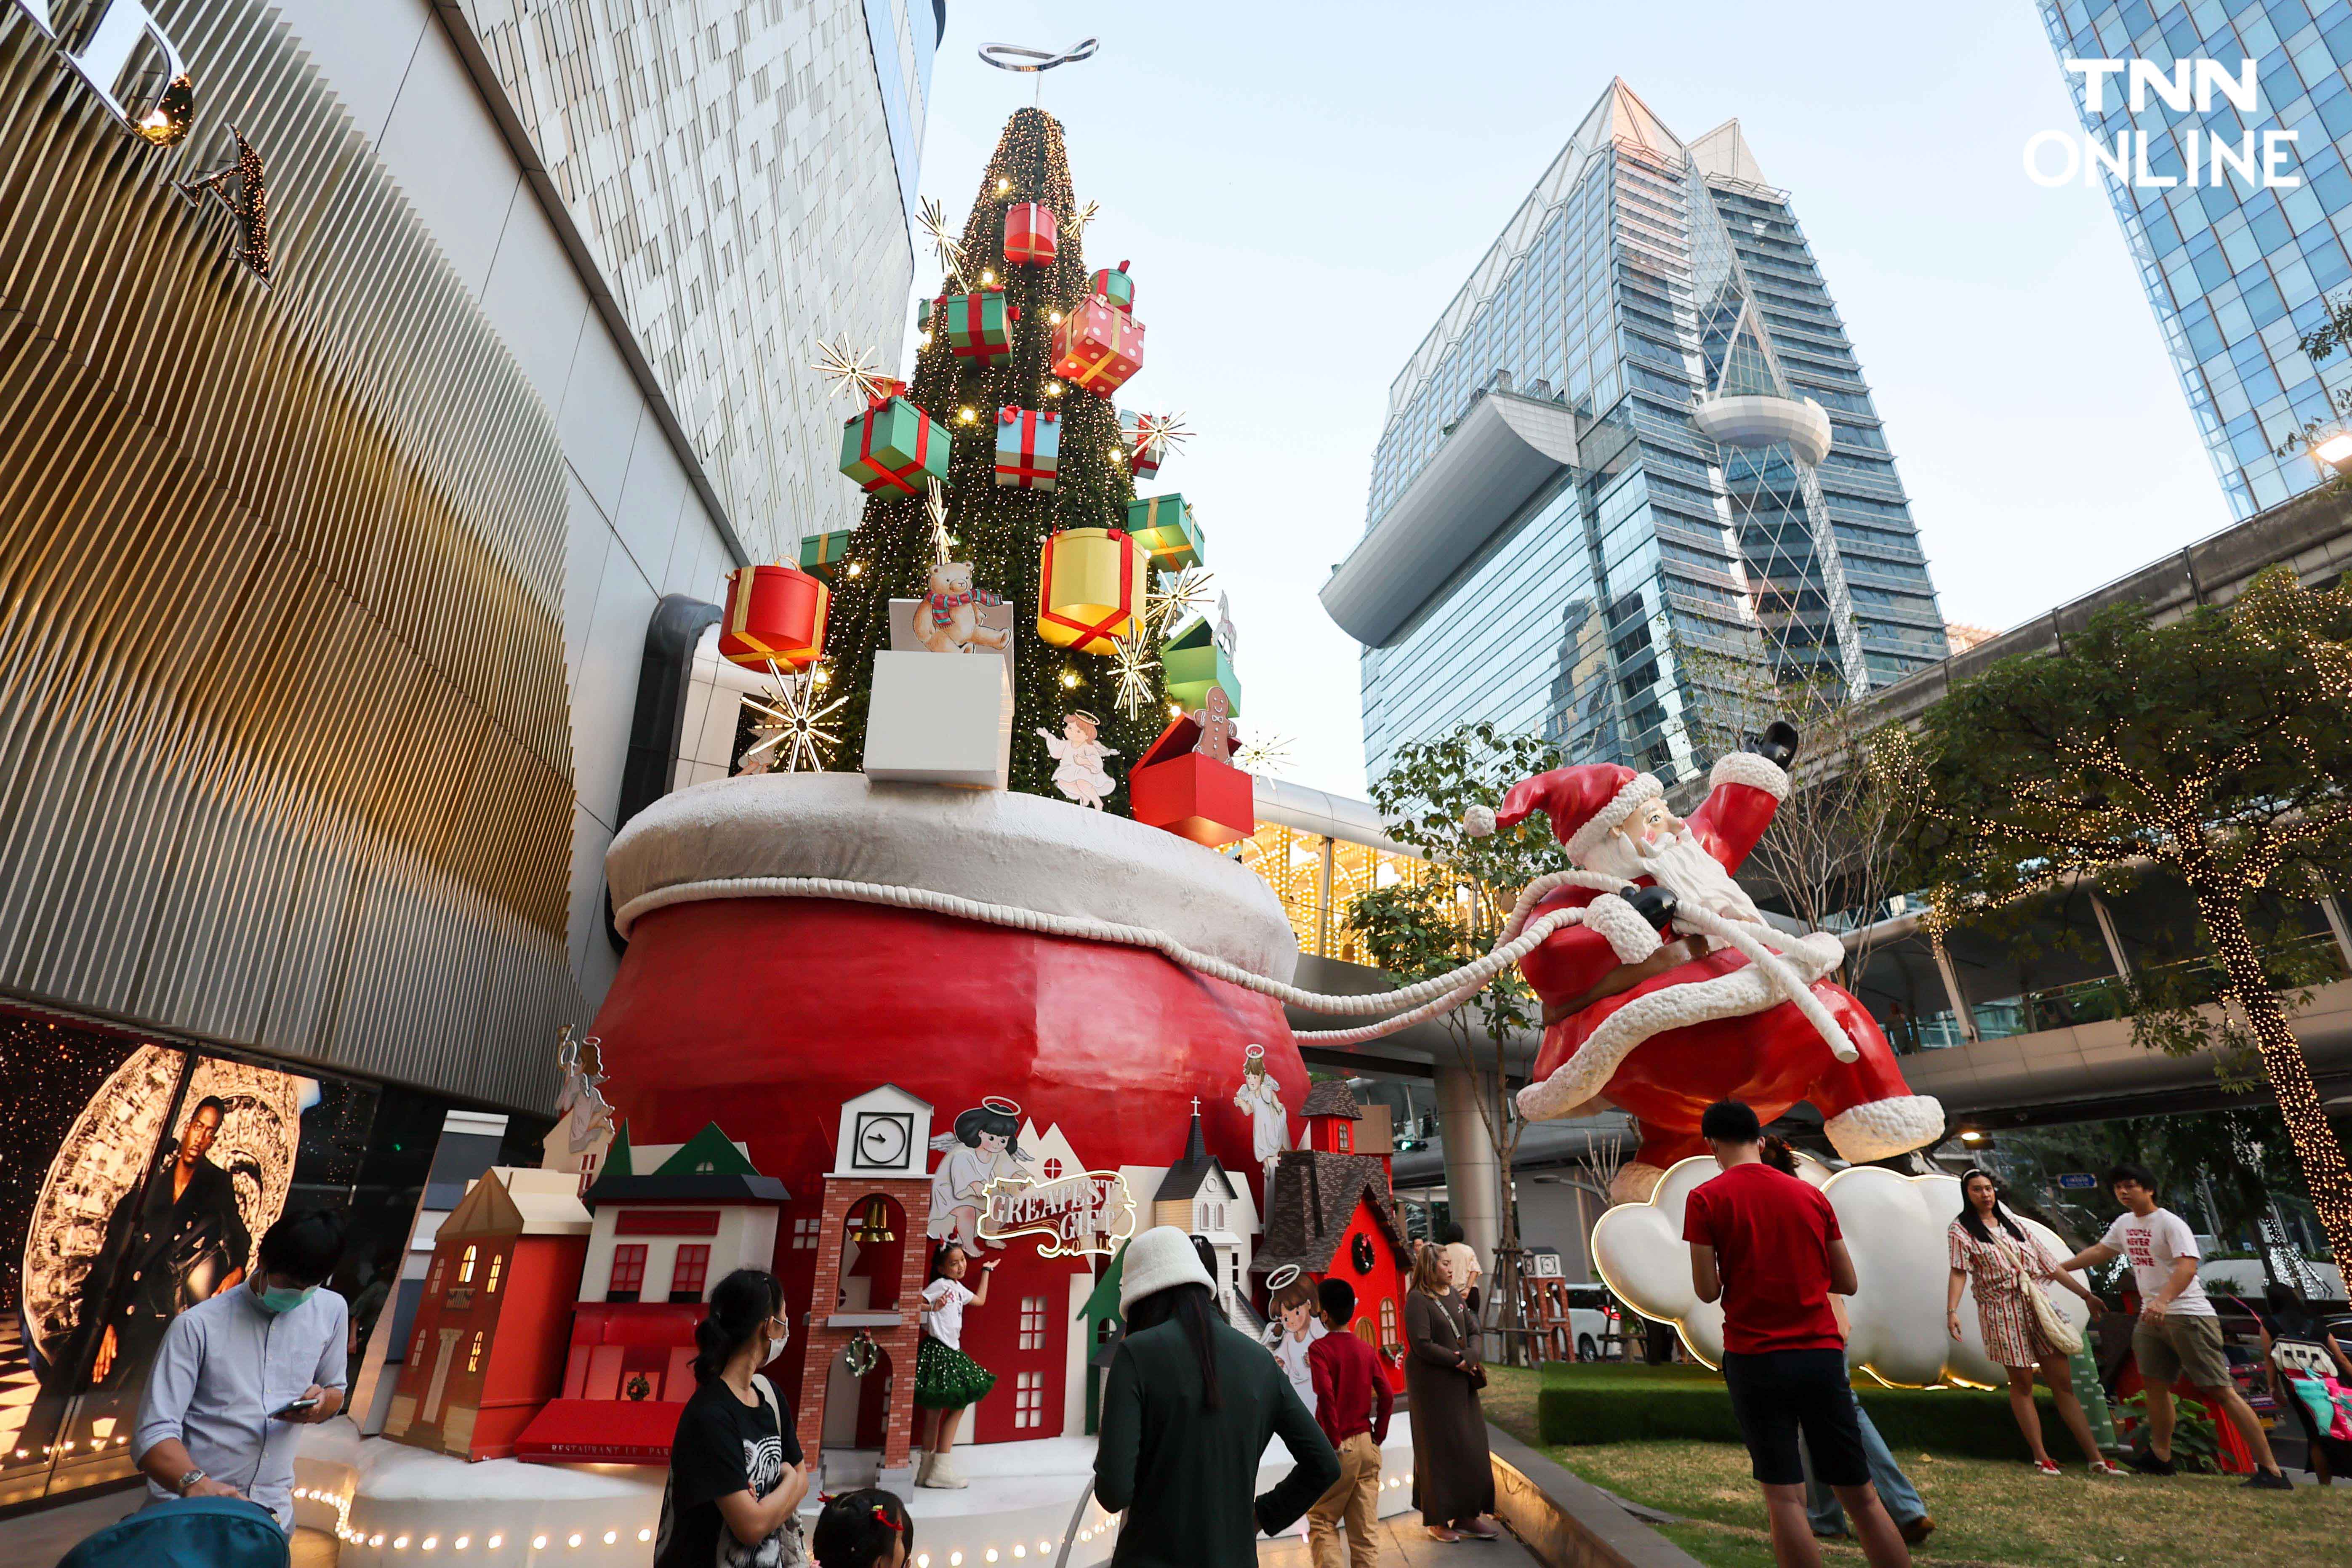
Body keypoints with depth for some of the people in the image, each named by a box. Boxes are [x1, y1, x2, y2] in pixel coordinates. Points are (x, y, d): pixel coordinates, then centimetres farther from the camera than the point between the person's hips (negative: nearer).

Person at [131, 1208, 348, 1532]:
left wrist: (322, 1402, -8)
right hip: (186, 1505, -2)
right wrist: (195, 1483, -31)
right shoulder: (196, 1326, -10)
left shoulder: (331, 1311, 2)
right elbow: (154, 1433, -14)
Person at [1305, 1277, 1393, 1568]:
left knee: (1321, 1521, 11)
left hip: (1337, 1448, -4)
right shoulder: (1366, 1349, 2)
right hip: (1366, 1446, 4)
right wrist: (1378, 1436, 7)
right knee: (1366, 1526, 11)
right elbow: (1387, 1396, -1)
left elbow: (1326, 1393, -24)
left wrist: (1334, 1441, -16)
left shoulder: (1320, 1348, -12)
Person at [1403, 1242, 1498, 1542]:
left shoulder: (1453, 1295, 9)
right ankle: (1437, 1521, 11)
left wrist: (1469, 1358, -11)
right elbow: (1422, 1345, -20)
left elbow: (1473, 1332, 9)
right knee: (1439, 1448, -1)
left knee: (1470, 1447, 9)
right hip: (1432, 1384, -7)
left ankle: (1466, 1515, 20)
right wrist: (1458, 1362, -13)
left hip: (1460, 1382, 7)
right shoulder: (1418, 1300, -14)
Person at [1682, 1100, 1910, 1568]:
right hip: (1822, 1354, 4)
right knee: (1861, 1497, 11)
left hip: (1755, 1358, -4)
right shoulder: (1811, 1195, 7)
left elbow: (1707, 1291, -8)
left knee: (1785, 1497, 0)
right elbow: (1847, 1283, 10)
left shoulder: (1705, 1198, -5)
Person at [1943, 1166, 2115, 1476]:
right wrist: (1952, 1311, -24)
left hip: (2038, 1307, 4)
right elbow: (1959, 1271, -12)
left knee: (2063, 1383, 3)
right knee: (2022, 1384, 1)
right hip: (2002, 1312, -4)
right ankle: (2041, 1458, 9)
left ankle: (2096, 1459, 7)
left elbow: (2048, 1264, 18)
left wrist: (2086, 1294, 15)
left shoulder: (2013, 1224, 14)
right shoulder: (1961, 1230, -2)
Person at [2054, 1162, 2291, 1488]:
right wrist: (2061, 1267, 27)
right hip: (2152, 1315, 8)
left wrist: (2163, 1301, -41)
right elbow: (2099, 1251, 25)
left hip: (2188, 1315, -8)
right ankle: (2161, 1457, 24)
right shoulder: (2124, 1223, 10)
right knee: (2155, 1383, 13)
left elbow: (2188, 1266, -29)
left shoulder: (2171, 1223, -15)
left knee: (2221, 1390, -8)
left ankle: (2271, 1471, -1)